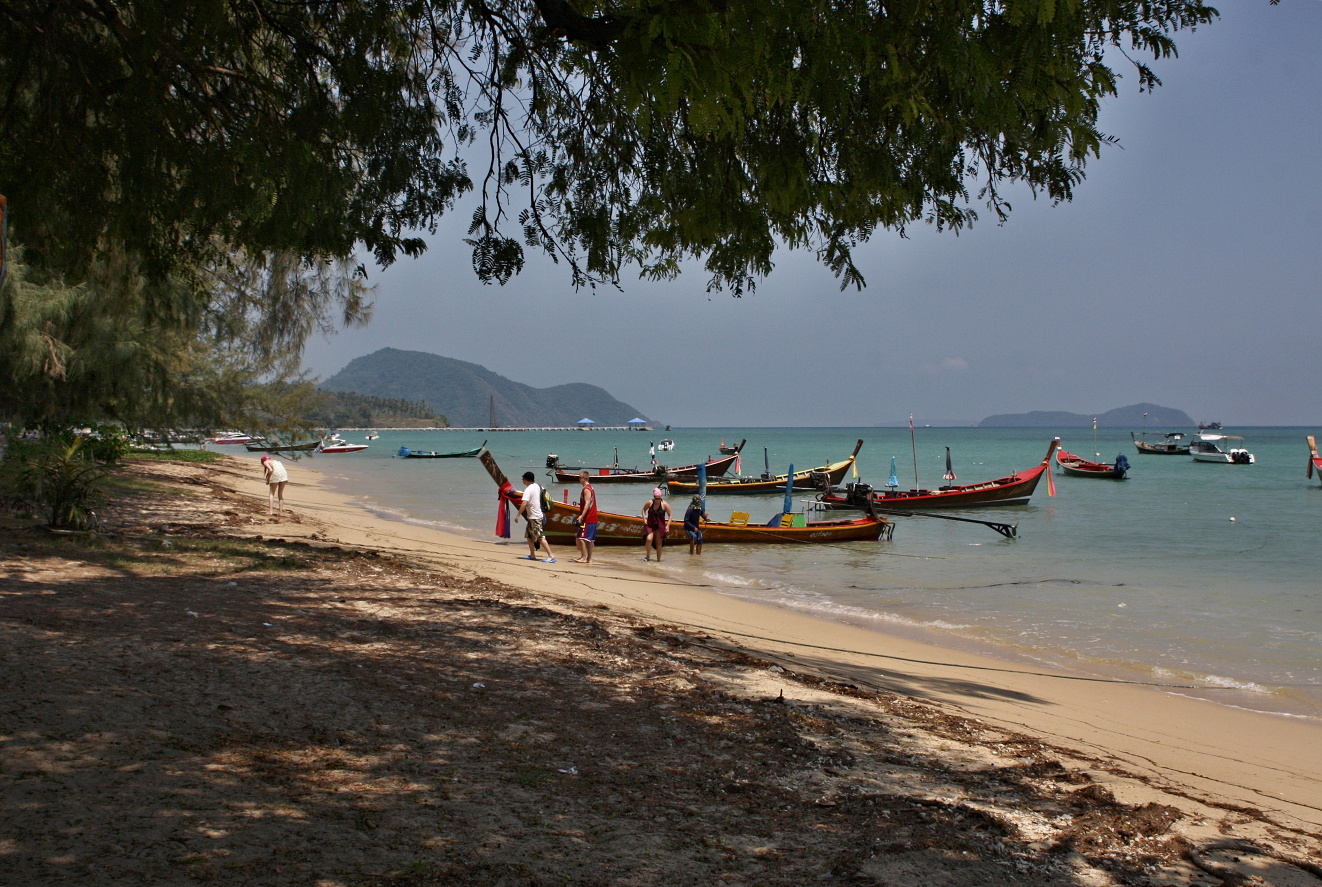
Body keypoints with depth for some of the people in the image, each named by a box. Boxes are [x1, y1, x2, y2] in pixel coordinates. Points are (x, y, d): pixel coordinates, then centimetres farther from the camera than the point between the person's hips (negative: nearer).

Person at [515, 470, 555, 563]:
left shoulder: (528, 489, -17)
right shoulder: (538, 486, 9)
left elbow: (524, 503, -27)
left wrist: (518, 515, -23)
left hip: (534, 517, -10)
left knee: (541, 538, -10)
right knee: (528, 535, 17)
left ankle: (551, 556, -12)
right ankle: (532, 555, 20)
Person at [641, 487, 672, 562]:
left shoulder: (665, 504, -9)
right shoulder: (650, 502, -4)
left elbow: (670, 515, -3)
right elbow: (644, 509, 15)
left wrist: (667, 525, -11)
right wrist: (644, 518, -1)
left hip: (660, 526, -1)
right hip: (650, 524, 1)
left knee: (659, 542, 3)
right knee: (649, 539, -19)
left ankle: (658, 559, 16)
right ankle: (648, 556, -1)